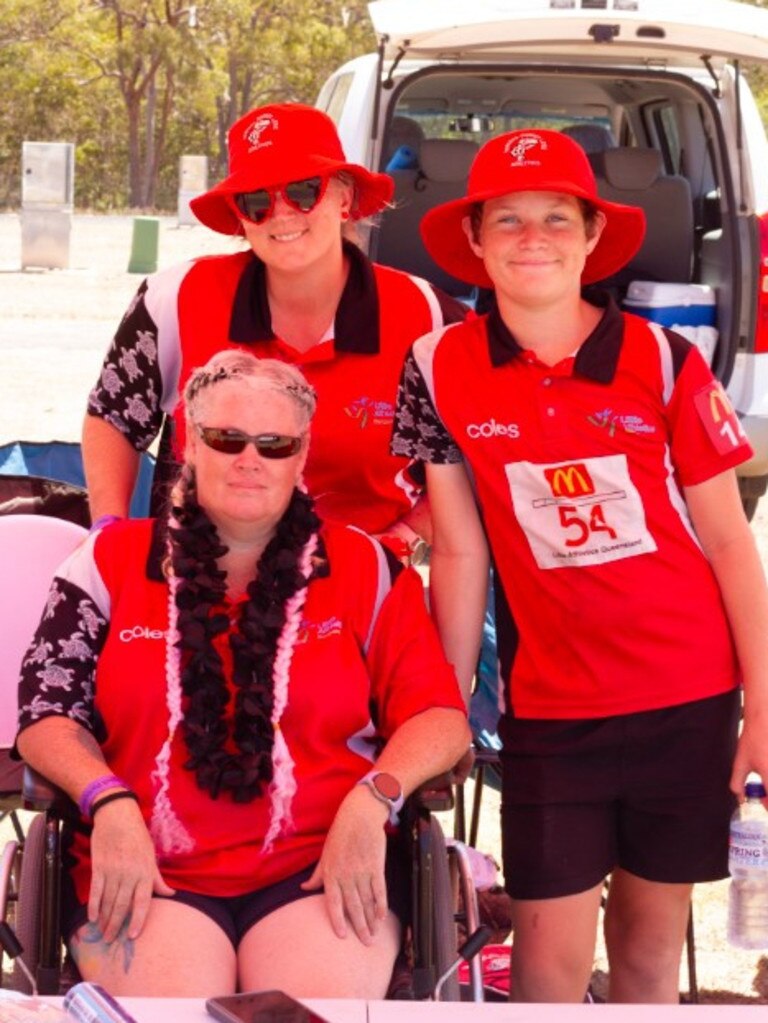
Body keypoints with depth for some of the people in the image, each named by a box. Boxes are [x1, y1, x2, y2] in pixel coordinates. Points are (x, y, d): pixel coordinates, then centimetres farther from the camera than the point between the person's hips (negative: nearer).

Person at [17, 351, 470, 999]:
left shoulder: (364, 568, 12)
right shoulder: (111, 562, 13)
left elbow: (438, 715, 6)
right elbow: (47, 712, 9)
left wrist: (371, 799, -13)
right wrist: (109, 801, -10)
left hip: (323, 867, 0)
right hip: (149, 873, 0)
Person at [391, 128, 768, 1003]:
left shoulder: (661, 359, -6)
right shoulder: (441, 369, -5)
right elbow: (458, 554, 0)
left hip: (687, 698, 0)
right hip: (549, 703, 0)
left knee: (651, 940, 11)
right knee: (550, 956, -1)